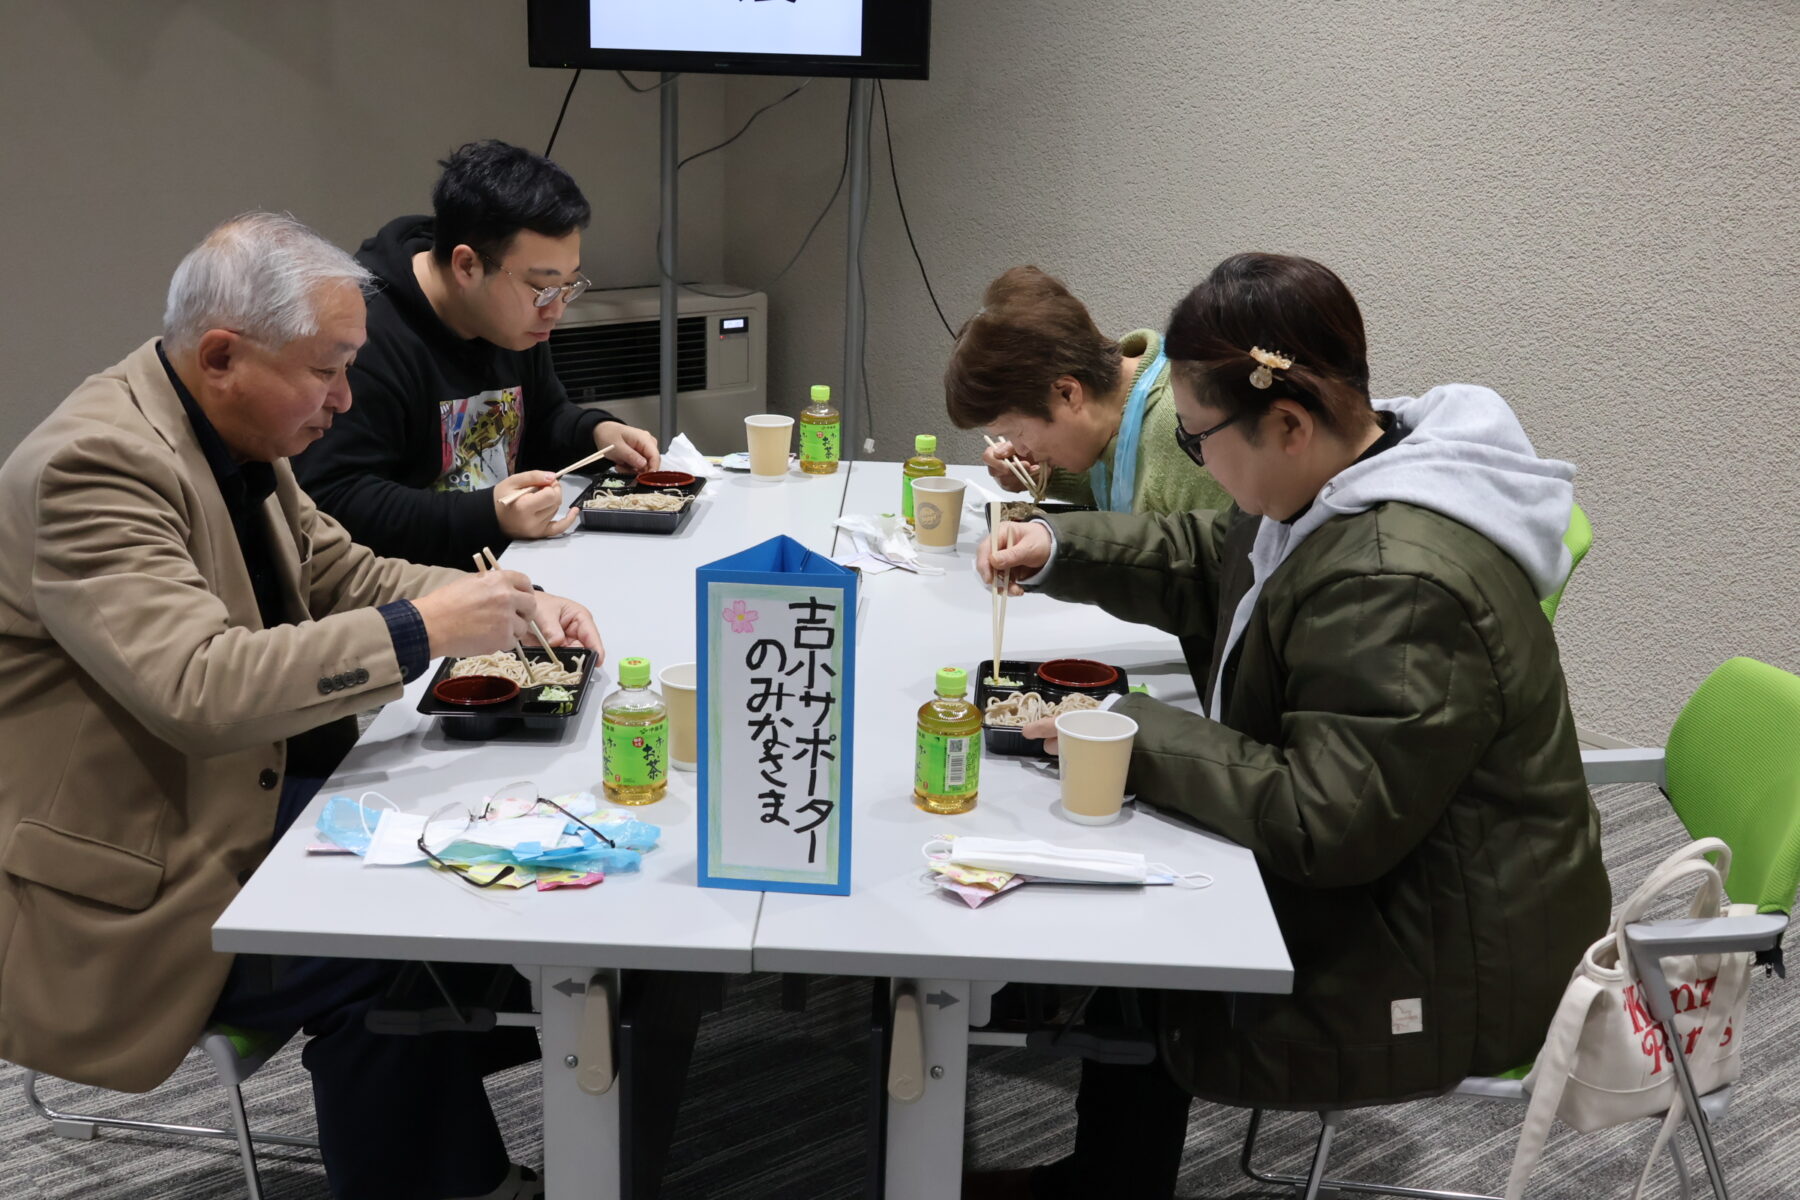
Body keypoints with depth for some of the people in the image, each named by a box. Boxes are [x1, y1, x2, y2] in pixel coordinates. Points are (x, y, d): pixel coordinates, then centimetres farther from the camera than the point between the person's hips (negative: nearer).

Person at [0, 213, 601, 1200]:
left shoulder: (232, 431, 5)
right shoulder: (94, 464, -24)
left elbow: (335, 572, 14)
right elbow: (196, 687, -35)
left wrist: (506, 602, -2)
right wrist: (420, 630, -31)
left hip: (259, 786, 9)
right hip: (139, 880, -9)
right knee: (388, 963, -25)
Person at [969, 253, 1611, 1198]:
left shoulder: (1403, 589, -33)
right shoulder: (1353, 477, -1)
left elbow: (1323, 823, -30)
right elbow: (1204, 564, 16)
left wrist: (1132, 736, -23)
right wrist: (1059, 550, 2)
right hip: (1375, 880, 9)